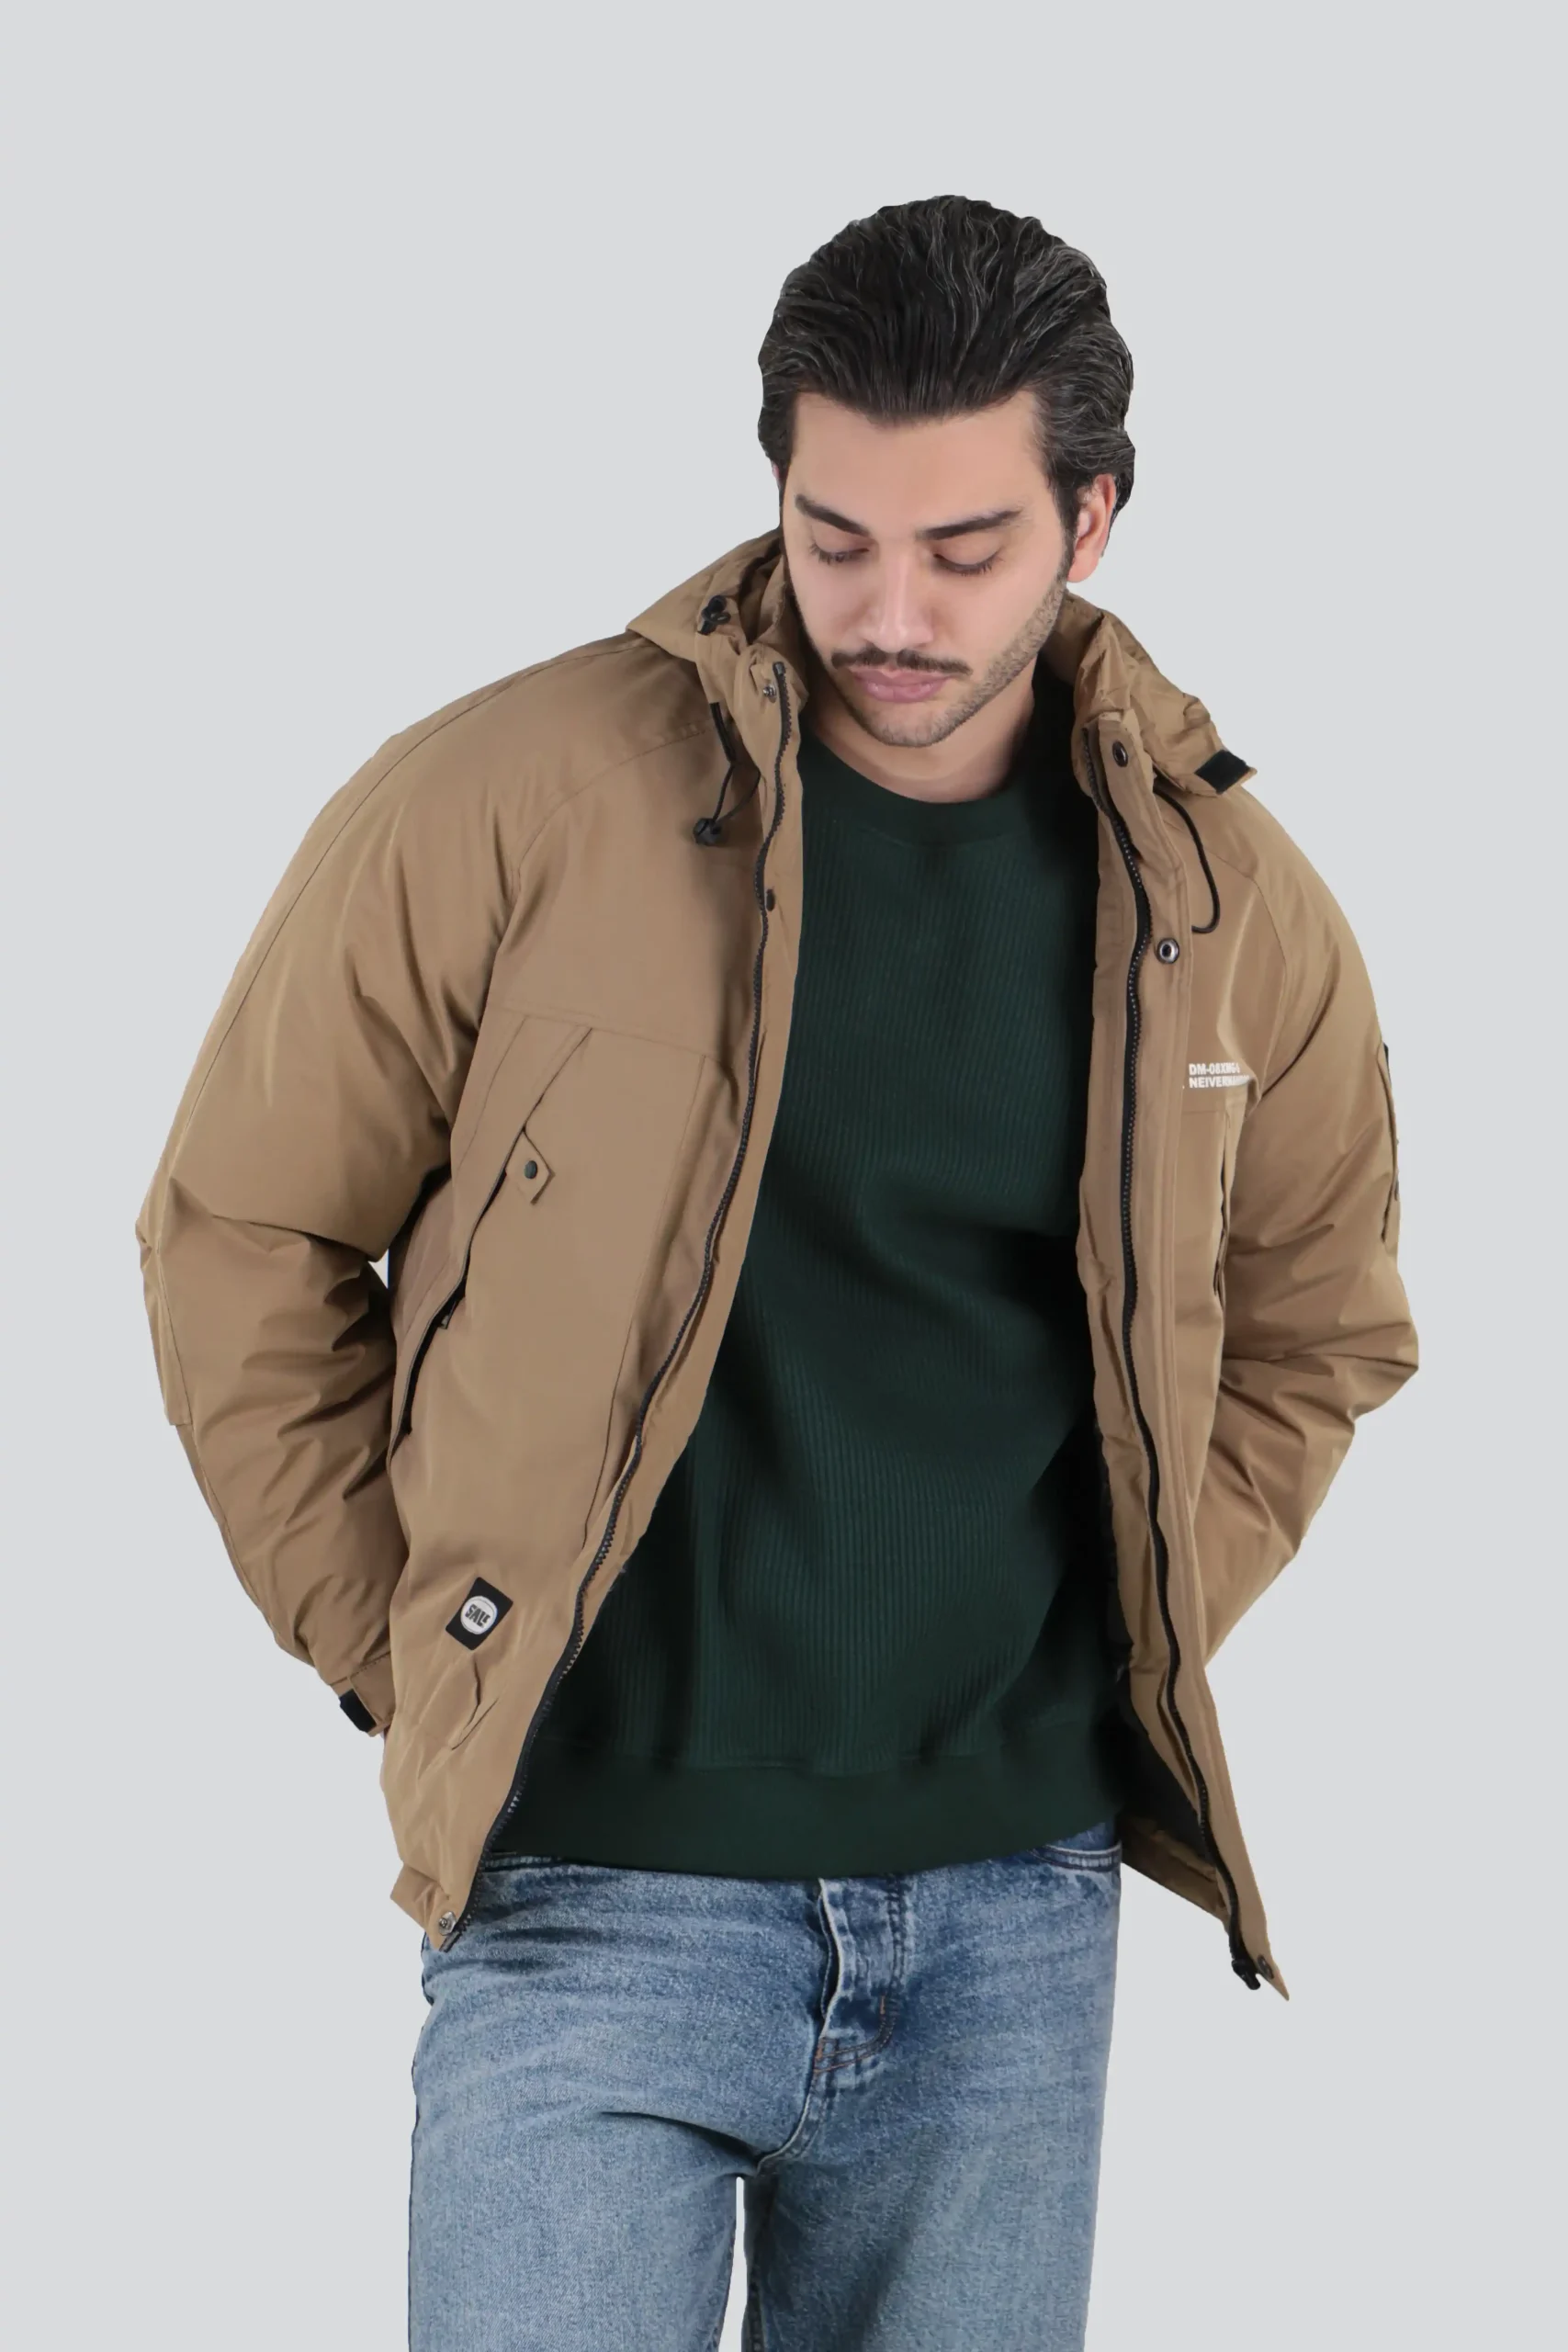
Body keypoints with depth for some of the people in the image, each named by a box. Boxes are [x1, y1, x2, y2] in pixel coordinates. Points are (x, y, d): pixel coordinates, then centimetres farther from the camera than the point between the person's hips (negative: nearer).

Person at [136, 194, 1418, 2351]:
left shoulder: (1228, 900, 2)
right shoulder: (504, 806, -8)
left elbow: (1316, 1327, 19)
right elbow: (244, 1240, 1)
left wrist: (1126, 1646, 8)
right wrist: (406, 1659, -1)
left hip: (1014, 1909, 3)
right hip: (598, 1892, -3)